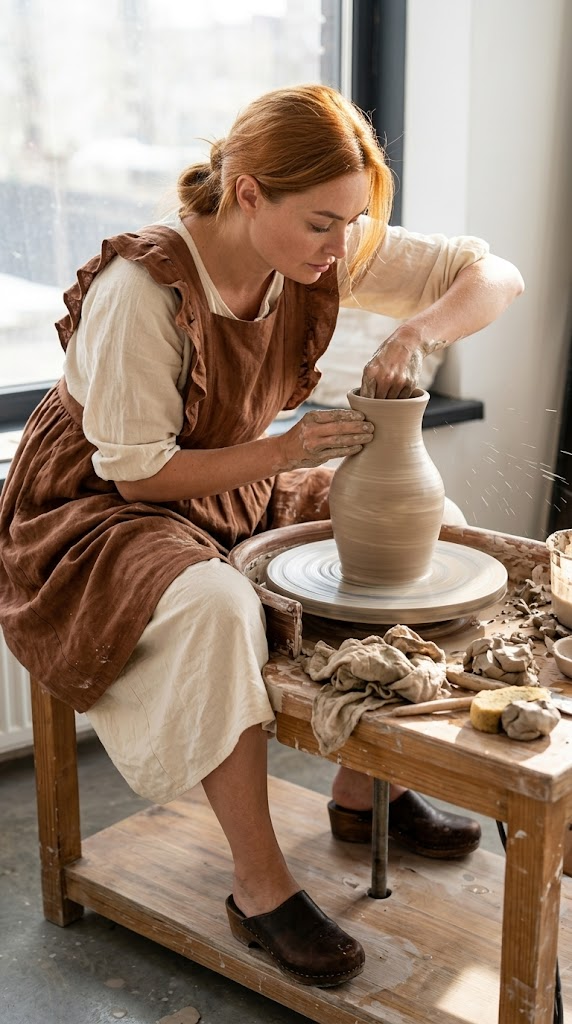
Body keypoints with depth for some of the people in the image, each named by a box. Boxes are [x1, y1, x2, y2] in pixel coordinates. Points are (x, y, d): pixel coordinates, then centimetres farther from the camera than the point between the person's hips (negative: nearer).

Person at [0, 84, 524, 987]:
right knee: (216, 606, -37)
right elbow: (135, 470, -23)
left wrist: (416, 335, -27)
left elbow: (496, 276, -8)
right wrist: (285, 451, -28)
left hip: (237, 490, 7)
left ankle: (362, 789, 12)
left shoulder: (330, 250, -11)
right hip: (102, 509, -7)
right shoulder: (142, 286, -29)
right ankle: (259, 886, -19)